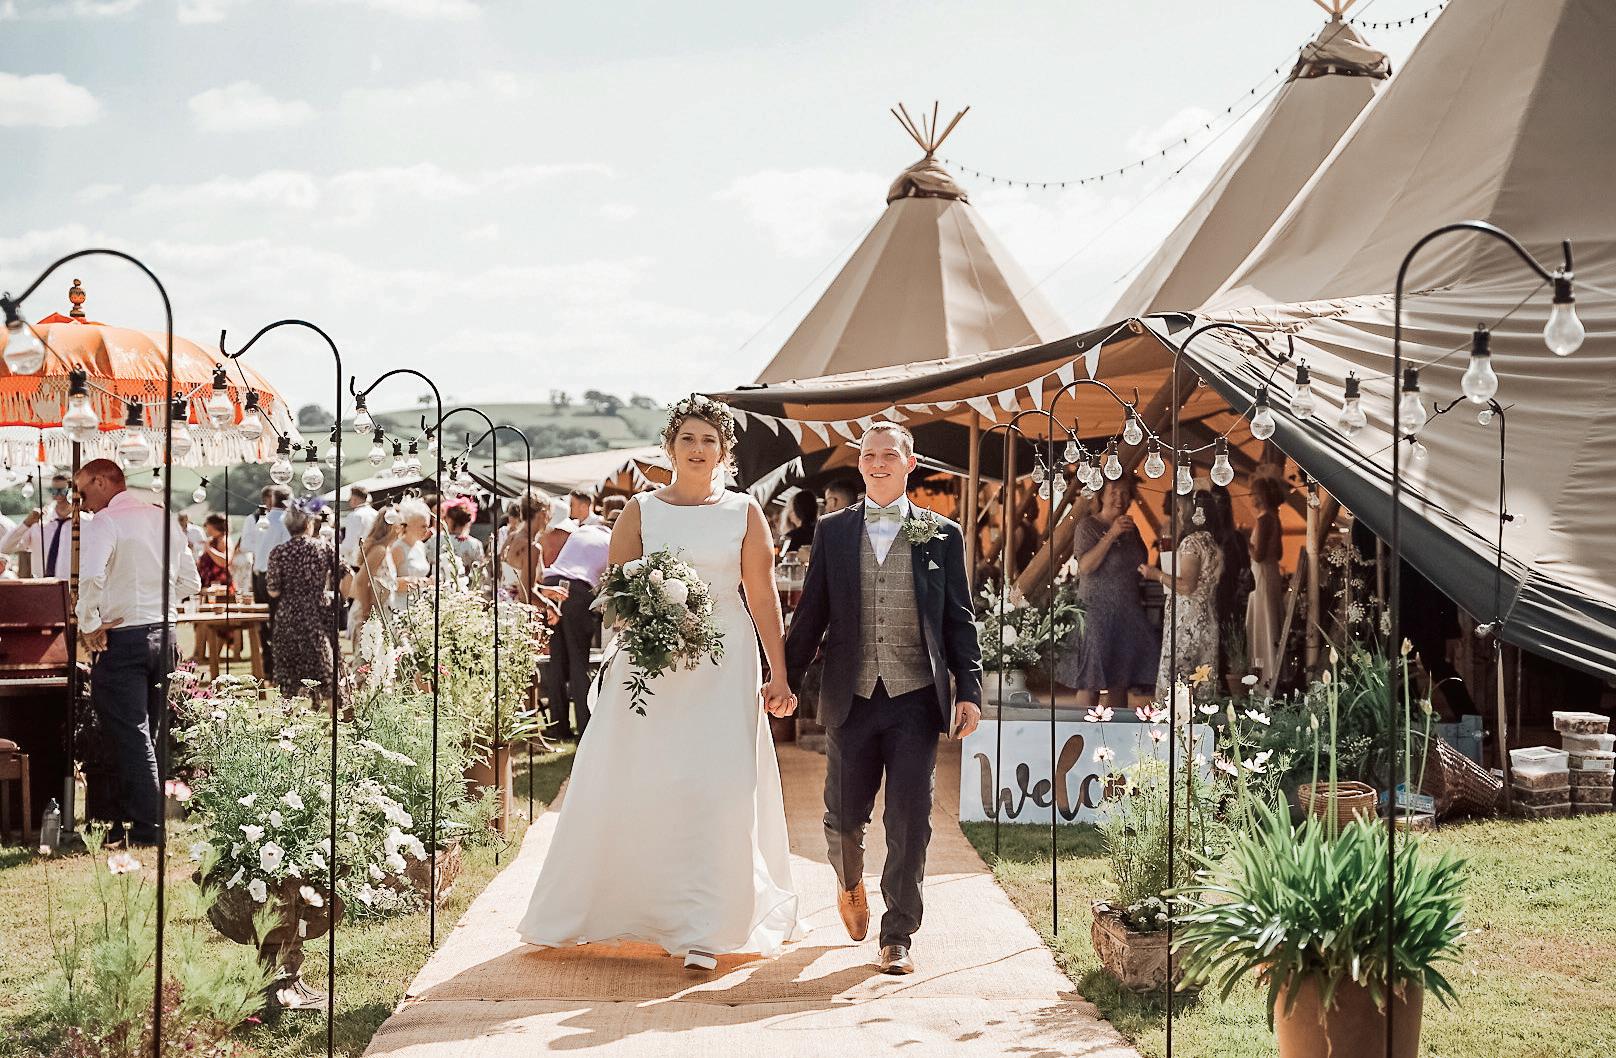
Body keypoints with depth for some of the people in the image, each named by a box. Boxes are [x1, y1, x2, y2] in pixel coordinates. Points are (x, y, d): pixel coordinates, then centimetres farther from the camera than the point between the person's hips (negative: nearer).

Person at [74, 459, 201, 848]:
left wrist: (88, 626, -15)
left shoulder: (103, 522, -11)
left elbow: (90, 577, -27)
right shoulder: (164, 519, 11)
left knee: (131, 736, -3)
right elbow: (190, 583, 14)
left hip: (122, 638, -7)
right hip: (163, 633, 7)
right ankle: (131, 819, 23)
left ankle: (147, 828, -3)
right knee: (146, 733, 15)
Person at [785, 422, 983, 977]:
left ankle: (898, 936, 9)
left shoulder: (942, 535, 5)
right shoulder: (833, 531, 8)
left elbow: (959, 620, 5)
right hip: (850, 699, 1)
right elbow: (811, 614, 10)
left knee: (909, 823, -2)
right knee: (843, 816, 9)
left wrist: (969, 692, -2)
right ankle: (851, 881, 41)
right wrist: (786, 679, 5)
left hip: (916, 700, -1)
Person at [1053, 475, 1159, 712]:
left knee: (1120, 681, 6)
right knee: (1090, 682, -8)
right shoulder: (1087, 527, -5)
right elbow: (1084, 567, -18)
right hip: (1096, 610, -6)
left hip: (1128, 612, 6)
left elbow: (1142, 564, 26)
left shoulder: (1131, 529, 13)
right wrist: (1112, 535, -22)